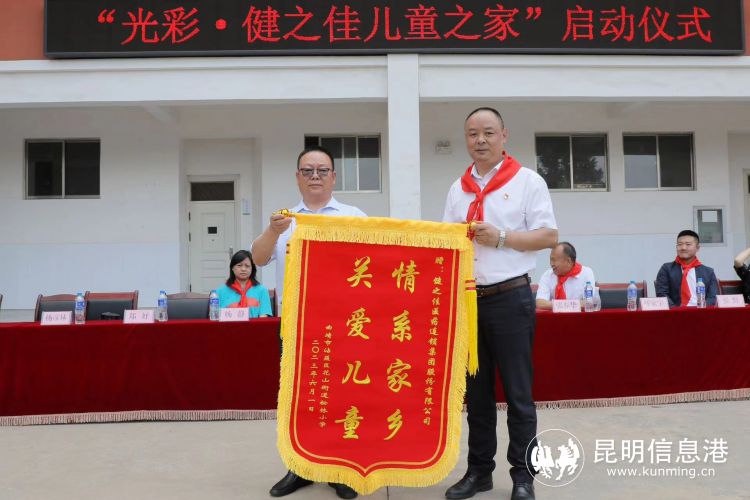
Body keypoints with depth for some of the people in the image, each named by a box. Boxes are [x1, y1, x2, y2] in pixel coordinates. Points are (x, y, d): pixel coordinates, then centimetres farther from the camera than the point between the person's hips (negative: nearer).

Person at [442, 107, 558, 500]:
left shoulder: (527, 181, -1)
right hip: (467, 298, 5)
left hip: (510, 298, -4)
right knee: (475, 390, 12)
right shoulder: (458, 188, 13)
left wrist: (501, 238, -16)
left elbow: (549, 236, -6)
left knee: (517, 392, 3)